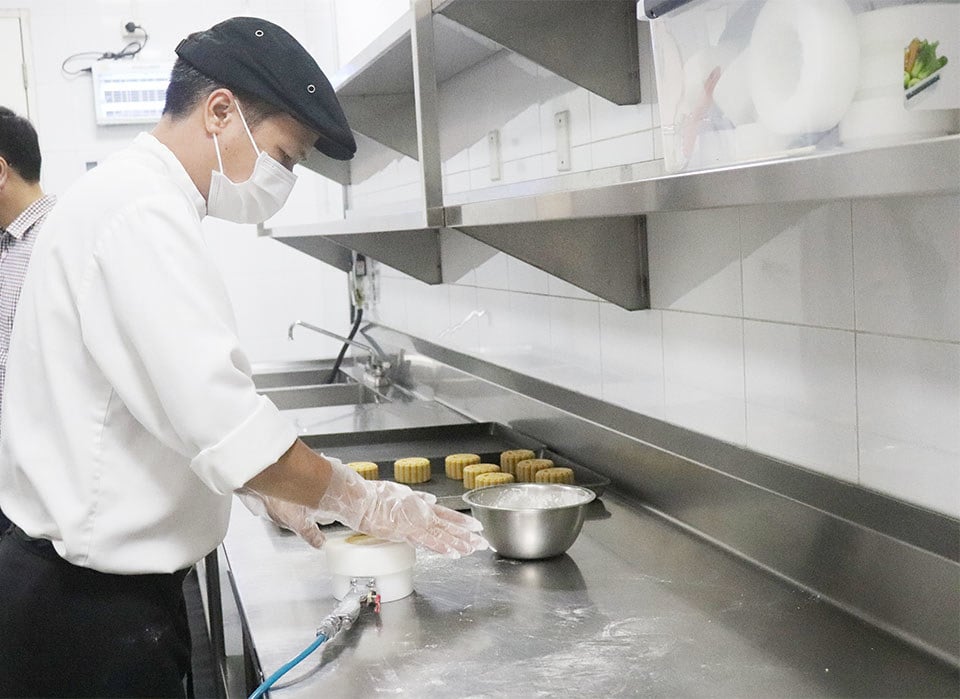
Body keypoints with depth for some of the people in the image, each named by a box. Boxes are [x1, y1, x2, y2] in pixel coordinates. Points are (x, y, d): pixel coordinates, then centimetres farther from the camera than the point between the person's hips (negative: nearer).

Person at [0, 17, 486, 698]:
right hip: (92, 608, -10)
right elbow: (219, 418, -27)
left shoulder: (129, 198, 13)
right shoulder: (140, 216, -20)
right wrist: (365, 502, -15)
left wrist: (271, 487, 17)